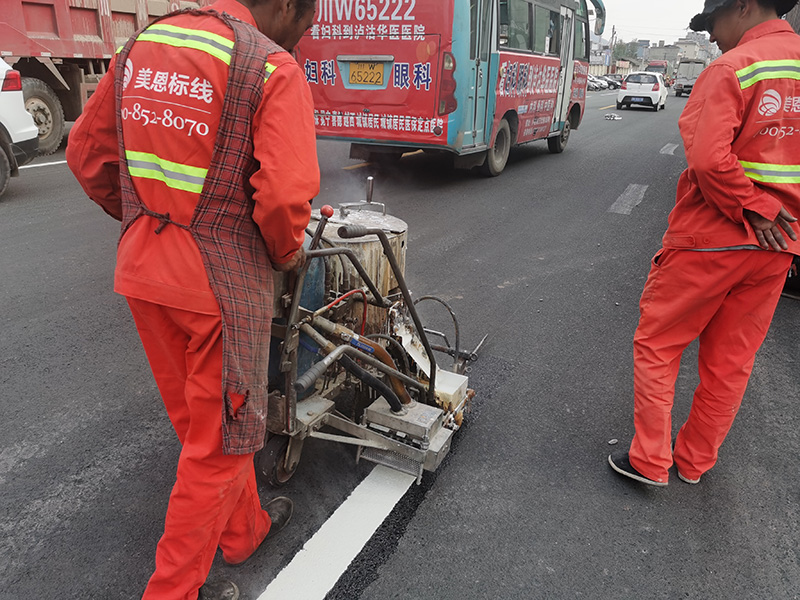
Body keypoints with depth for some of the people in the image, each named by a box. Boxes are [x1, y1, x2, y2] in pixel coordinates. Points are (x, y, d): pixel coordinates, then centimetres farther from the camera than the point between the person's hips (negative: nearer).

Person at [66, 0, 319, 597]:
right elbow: (285, 195, -22)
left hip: (141, 273, 8)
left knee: (200, 420, 22)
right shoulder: (272, 68, -12)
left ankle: (245, 529, 44)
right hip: (222, 281, -7)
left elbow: (88, 154, 12)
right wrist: (288, 253, -2)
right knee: (218, 441, 11)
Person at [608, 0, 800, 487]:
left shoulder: (733, 68, -13)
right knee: (732, 361, 14)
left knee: (656, 345, 8)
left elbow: (709, 158, -25)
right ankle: (695, 461, 31)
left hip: (710, 241, -7)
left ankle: (651, 461, 15)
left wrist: (750, 208, -13)